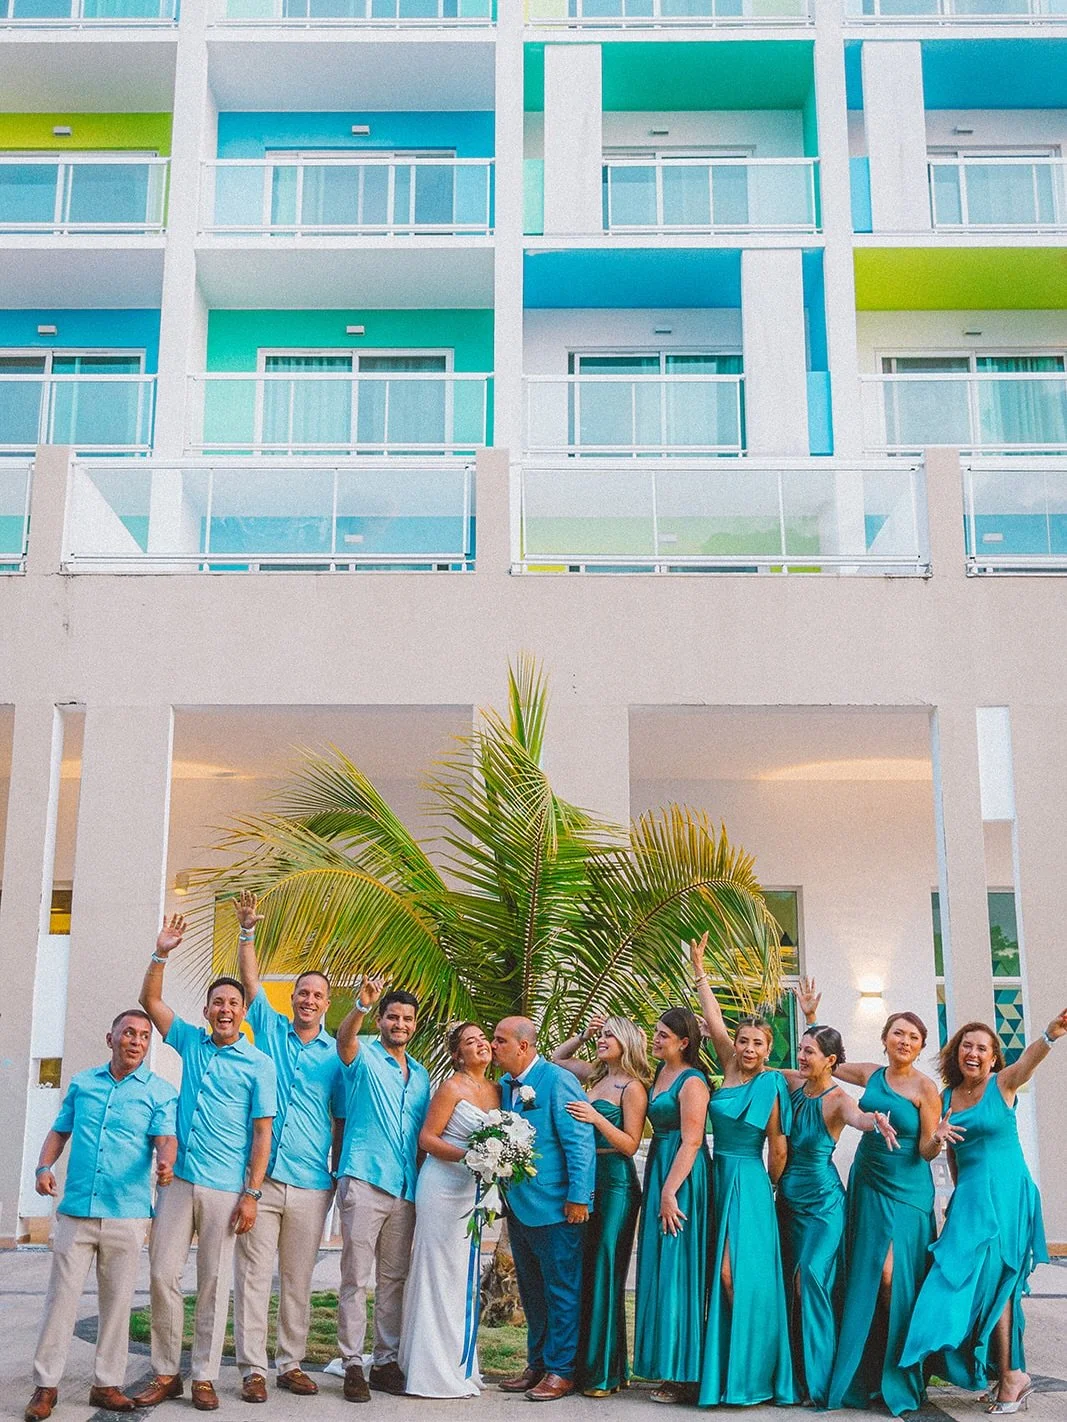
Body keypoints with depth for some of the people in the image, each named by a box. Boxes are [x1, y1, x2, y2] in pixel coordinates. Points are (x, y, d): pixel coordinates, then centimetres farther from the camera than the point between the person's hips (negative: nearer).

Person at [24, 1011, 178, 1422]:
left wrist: (165, 1162, -34)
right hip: (76, 1210, 2)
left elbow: (166, 1137, -11)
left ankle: (106, 1384, 16)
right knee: (61, 1298, 2)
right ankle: (45, 1385, 12)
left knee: (118, 1301, 5)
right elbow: (59, 1131, 18)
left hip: (127, 1214, -1)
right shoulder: (82, 1083, 11)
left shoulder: (160, 1091, 2)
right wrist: (44, 1167, -1)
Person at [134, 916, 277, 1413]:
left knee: (214, 1284, 3)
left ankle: (204, 1377, 12)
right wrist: (161, 954, 1)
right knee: (162, 1276, 1)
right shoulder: (191, 1042, 11)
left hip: (225, 1189, -3)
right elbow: (150, 1000, 14)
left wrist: (251, 1194, -9)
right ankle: (165, 1373, 13)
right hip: (178, 1180, 3)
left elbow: (262, 1132, -3)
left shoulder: (258, 1064, -1)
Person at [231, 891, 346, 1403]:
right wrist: (246, 931, -11)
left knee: (298, 1281, 7)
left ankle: (291, 1364, 17)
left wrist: (340, 1174, 6)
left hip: (310, 1185, 1)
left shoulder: (335, 1054, 8)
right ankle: (252, 1369, 4)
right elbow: (249, 979, 1)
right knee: (253, 1275, -2)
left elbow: (341, 1121, 10)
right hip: (260, 1177, -1)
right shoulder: (270, 1029, 8)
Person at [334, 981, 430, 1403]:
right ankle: (353, 1364, 2)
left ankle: (386, 1361, 17)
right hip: (364, 1181, -5)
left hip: (405, 1189, 6)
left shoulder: (420, 1074, 17)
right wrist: (362, 1005, -43)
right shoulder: (365, 1057, 1)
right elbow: (344, 1039, -23)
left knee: (394, 1279, 10)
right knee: (356, 1277, -4)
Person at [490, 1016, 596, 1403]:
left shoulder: (558, 1081, -14)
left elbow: (579, 1141, -17)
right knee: (531, 1290, 17)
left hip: (556, 1207, -8)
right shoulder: (505, 1085, 9)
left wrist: (578, 1197, -19)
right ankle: (537, 1364, 29)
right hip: (519, 1206, 8)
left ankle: (561, 1371, 12)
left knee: (560, 1291, 3)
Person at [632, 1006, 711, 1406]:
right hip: (658, 1170, 9)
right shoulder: (659, 1071, 12)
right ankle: (669, 1366, 19)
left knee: (676, 1271, -5)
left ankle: (685, 1376, 2)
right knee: (659, 1268, 11)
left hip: (682, 1178, -9)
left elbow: (691, 1142, -18)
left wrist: (669, 1193, -20)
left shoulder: (692, 1082, -14)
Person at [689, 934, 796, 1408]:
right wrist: (699, 970, 6)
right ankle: (726, 1366, 16)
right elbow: (714, 1020, 6)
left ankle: (751, 1372, 0)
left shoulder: (771, 1086, -10)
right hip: (719, 1176, 6)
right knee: (721, 1274, 8)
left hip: (748, 1181, -6)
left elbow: (778, 1149, -5)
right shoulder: (730, 1070, 5)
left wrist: (768, 1187, 6)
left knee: (740, 1272, -10)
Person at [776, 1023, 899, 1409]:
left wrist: (875, 1120, -63)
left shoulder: (836, 1100, -16)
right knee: (790, 1283, 8)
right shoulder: (793, 1084, 2)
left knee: (810, 1281, -13)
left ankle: (819, 1380, -2)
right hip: (789, 1196, 6)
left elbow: (856, 1116, -39)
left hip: (821, 1201, -6)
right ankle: (796, 1376, 17)